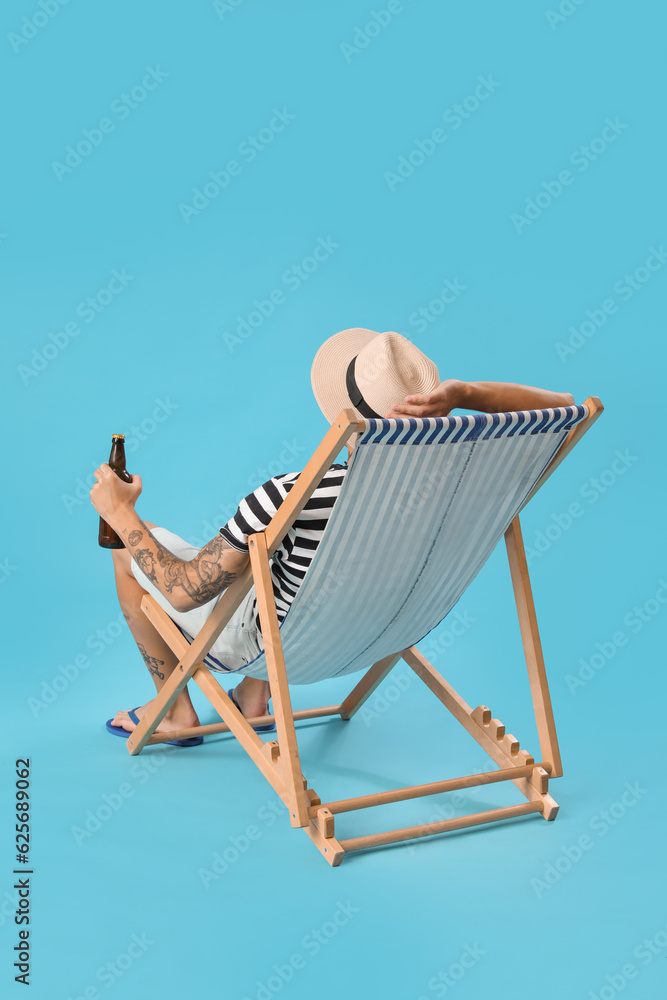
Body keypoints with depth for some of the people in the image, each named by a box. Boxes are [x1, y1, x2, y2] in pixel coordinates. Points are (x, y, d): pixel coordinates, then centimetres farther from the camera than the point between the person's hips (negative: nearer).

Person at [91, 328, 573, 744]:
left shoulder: (289, 499, -40)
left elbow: (185, 592, -28)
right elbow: (560, 408, -16)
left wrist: (120, 512, -13)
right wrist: (465, 394, -32)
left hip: (261, 644, -5)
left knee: (129, 552, 17)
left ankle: (177, 712, 30)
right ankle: (254, 694, 37)